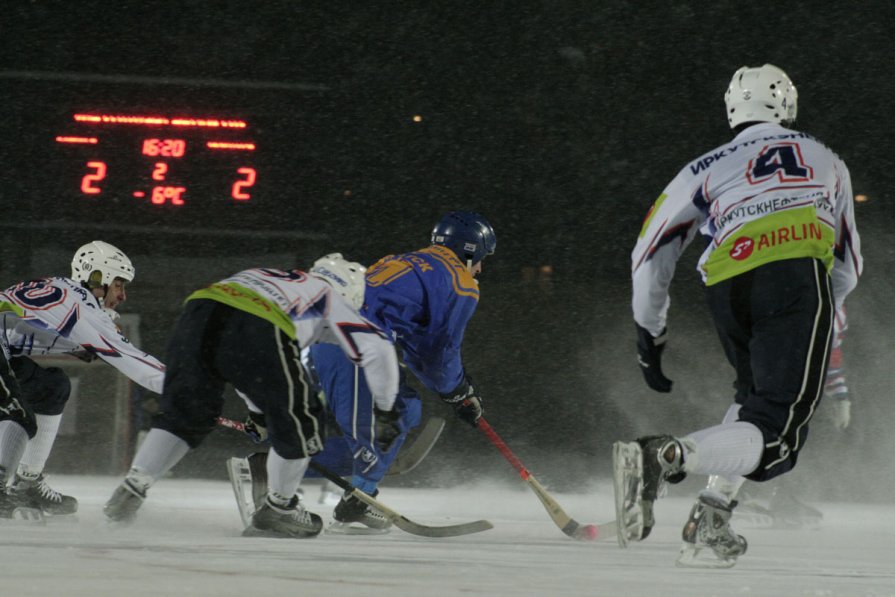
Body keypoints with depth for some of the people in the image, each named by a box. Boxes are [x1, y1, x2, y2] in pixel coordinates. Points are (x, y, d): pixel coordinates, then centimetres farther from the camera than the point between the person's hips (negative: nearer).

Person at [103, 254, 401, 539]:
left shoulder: (273, 278, 44)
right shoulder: (331, 298, 27)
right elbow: (378, 350, 15)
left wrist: (260, 410, 56)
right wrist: (385, 411, 25)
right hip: (256, 331, -6)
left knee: (182, 415, 23)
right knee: (298, 422, 14)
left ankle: (129, 492, 14)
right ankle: (278, 511, 26)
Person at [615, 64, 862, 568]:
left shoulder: (708, 168, 27)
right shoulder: (826, 161, 31)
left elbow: (651, 251, 19)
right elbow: (849, 267, 37)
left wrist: (649, 334, 28)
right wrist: (820, 317, 53)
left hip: (727, 290, 3)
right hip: (797, 276, -3)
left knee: (755, 394, 29)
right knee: (776, 435, -10)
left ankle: (713, 522, 13)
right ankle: (668, 456, -36)